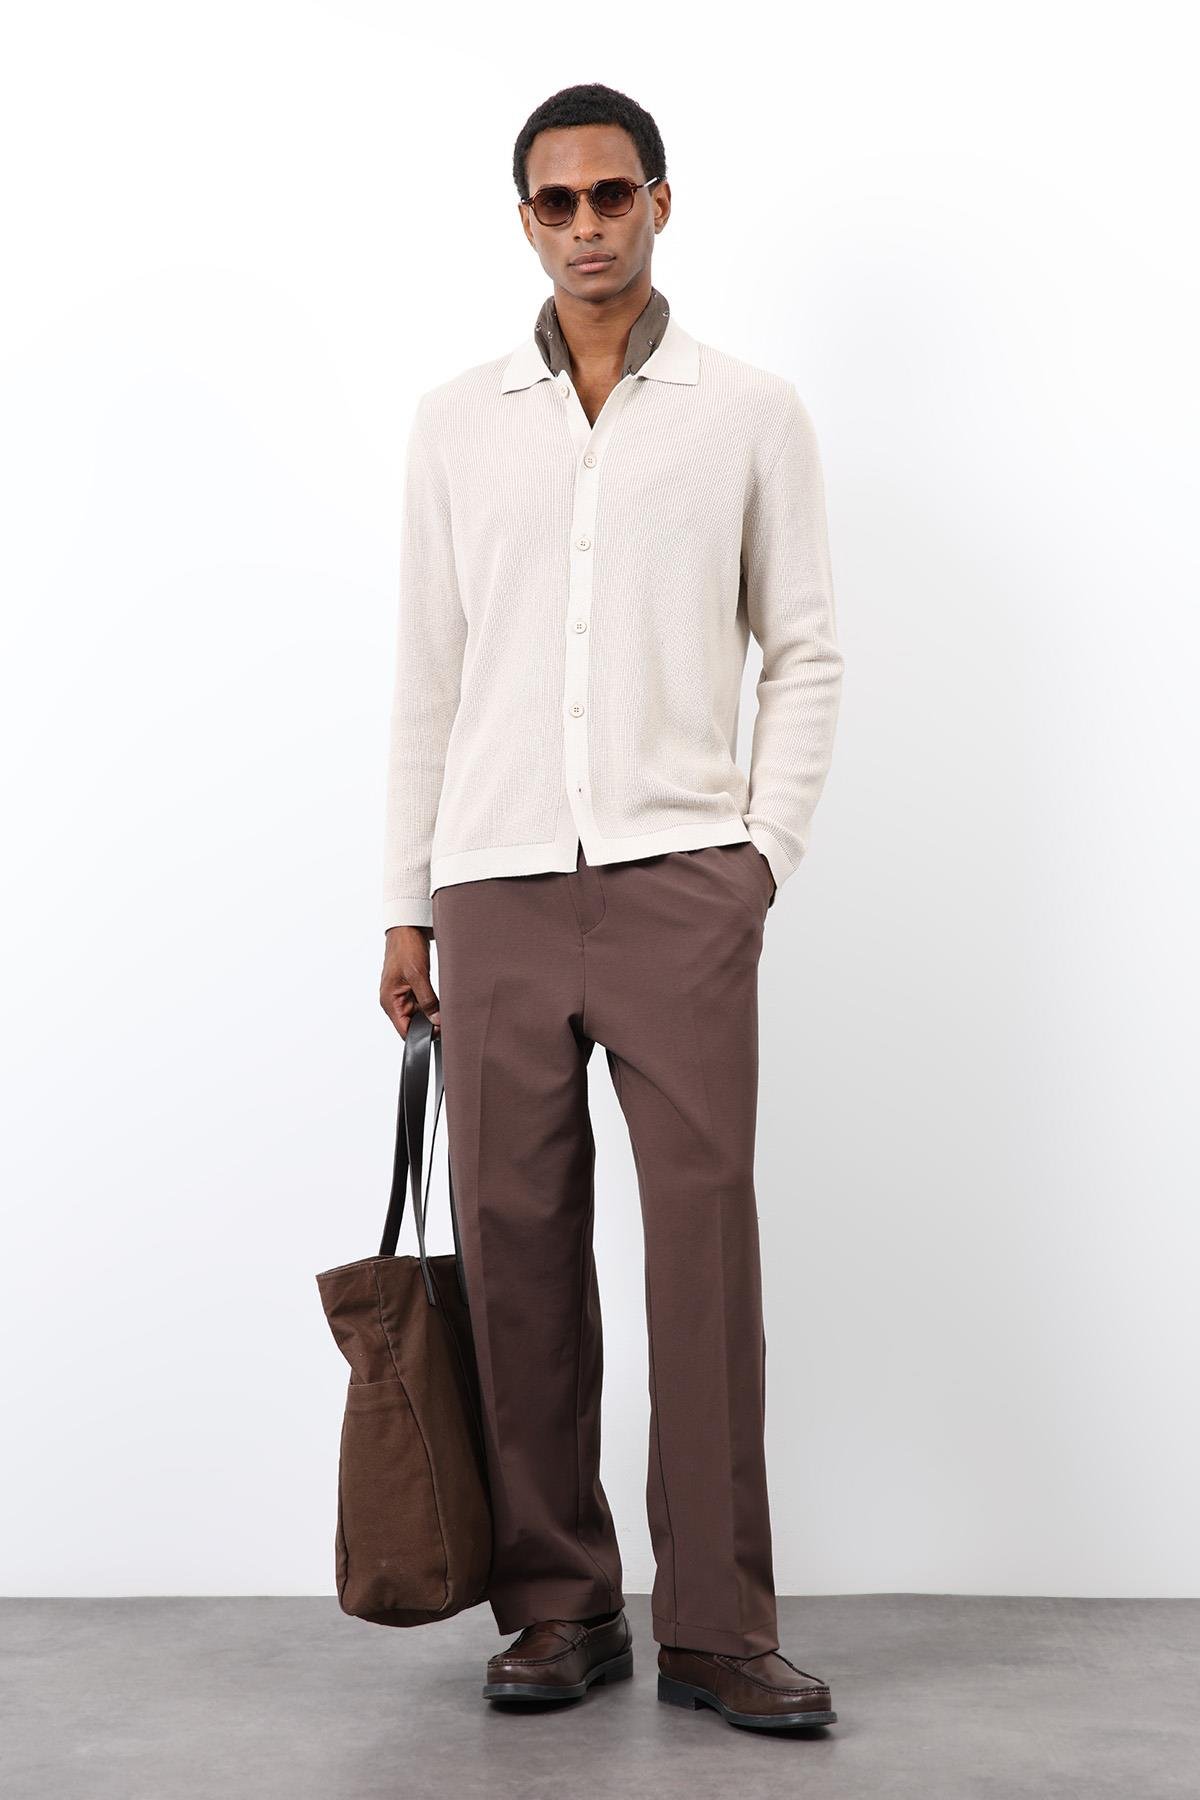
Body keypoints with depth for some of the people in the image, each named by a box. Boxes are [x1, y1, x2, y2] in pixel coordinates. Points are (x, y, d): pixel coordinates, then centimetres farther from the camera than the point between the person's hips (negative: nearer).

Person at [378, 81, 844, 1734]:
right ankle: (558, 1602, 16)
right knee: (517, 1245, 3)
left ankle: (719, 1623, 5)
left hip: (679, 883, -2)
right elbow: (427, 677, 11)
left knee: (707, 1241, -5)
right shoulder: (456, 423, 12)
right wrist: (406, 906, 9)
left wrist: (767, 853, -2)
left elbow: (806, 654, 8)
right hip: (496, 887, 2)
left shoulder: (753, 414, 7)